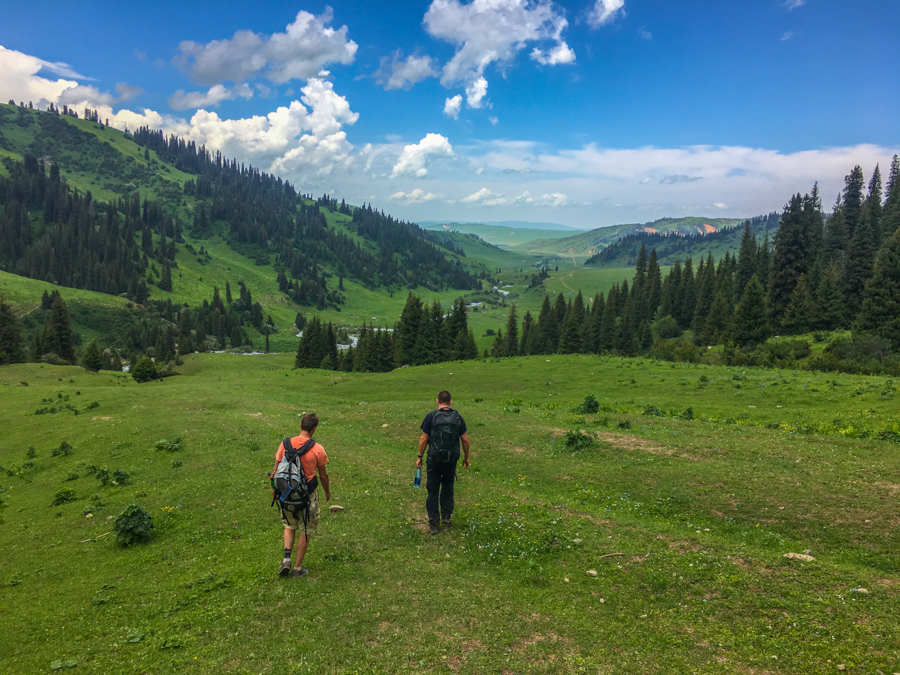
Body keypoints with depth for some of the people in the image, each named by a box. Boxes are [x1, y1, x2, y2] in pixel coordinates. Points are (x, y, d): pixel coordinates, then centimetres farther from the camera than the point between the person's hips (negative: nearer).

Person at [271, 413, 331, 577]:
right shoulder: (317, 449, -15)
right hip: (307, 496, -3)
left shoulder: (285, 444, -8)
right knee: (305, 531, 15)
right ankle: (297, 568, 22)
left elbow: (276, 469, 0)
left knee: (290, 526, 25)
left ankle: (286, 559, 11)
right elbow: (323, 475, -5)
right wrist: (327, 491, 13)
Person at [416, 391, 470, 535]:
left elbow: (423, 439, -8)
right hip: (451, 459, 3)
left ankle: (433, 524, 6)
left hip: (434, 459, -2)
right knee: (448, 487, 22)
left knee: (433, 490, 5)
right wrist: (466, 457, 14)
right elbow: (465, 439, 2)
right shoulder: (458, 417, 0)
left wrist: (420, 457, 2)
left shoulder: (431, 417, -8)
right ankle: (446, 517, 26)